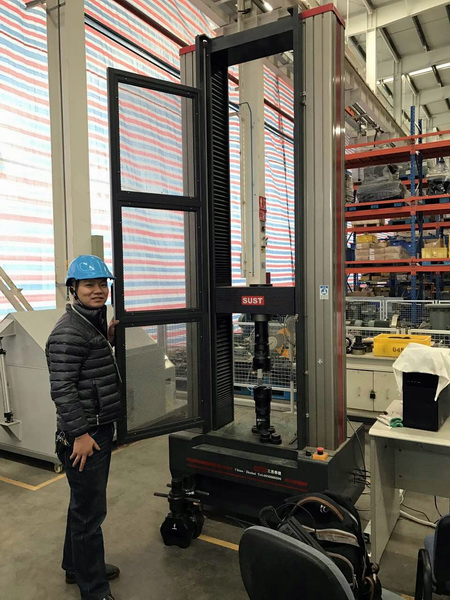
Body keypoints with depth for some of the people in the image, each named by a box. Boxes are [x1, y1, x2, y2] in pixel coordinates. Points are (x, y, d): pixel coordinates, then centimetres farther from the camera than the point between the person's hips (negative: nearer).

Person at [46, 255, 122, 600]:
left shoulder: (93, 322, 11)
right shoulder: (69, 332, -19)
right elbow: (62, 389, -22)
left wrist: (108, 339, 6)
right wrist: (80, 434, -20)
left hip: (100, 429, 10)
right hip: (83, 435, -10)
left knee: (84, 503, 23)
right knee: (89, 512, 2)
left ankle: (77, 566, 41)